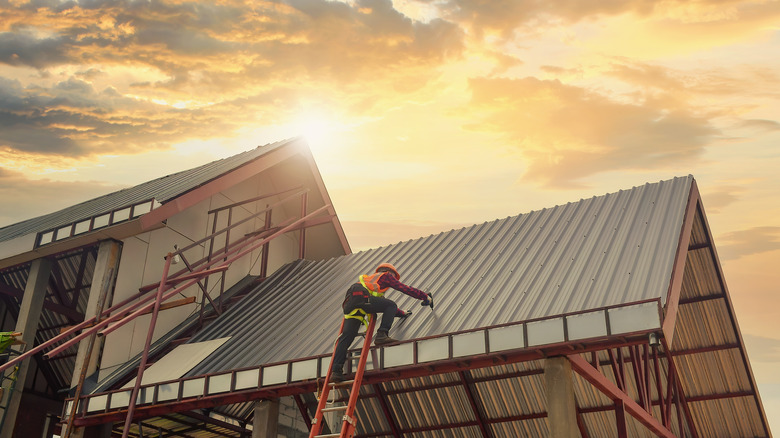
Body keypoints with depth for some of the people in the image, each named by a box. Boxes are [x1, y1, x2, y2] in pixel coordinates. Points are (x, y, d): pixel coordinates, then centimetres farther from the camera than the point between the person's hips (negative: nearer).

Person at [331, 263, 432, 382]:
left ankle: (336, 371, -8)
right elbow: (404, 288, 18)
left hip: (349, 304, 8)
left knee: (346, 338, 1)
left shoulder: (370, 278, 45)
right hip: (360, 296, -8)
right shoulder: (386, 276, 23)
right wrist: (426, 297, 27)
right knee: (391, 305, 0)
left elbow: (385, 305, 51)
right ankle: (382, 335, -14)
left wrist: (402, 313, 56)